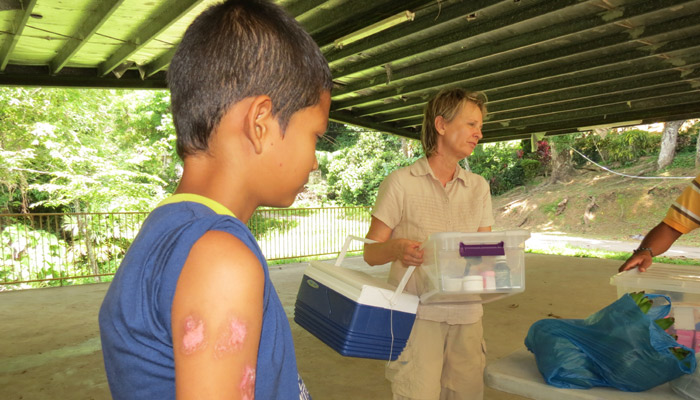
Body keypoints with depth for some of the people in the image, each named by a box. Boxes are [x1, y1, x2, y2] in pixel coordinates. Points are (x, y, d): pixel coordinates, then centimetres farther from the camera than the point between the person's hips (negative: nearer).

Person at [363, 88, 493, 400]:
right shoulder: (400, 182, -3)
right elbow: (371, 252, -3)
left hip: (467, 316, 4)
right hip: (417, 315, -4)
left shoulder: (479, 187, 11)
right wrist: (398, 248, -25)